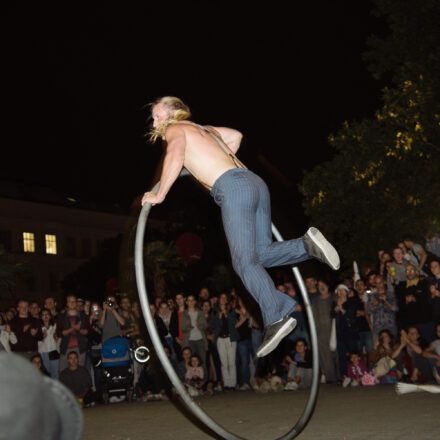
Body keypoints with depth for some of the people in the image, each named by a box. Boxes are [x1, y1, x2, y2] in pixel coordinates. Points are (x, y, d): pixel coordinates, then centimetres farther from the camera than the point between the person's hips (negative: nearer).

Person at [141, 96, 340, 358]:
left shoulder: (174, 129, 10)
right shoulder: (203, 128, 32)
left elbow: (175, 158, -10)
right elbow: (236, 136, 47)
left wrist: (159, 195, -2)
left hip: (233, 187, -8)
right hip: (256, 182, 8)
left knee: (245, 260, -16)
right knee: (261, 254, 9)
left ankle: (277, 316, -29)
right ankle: (307, 244, -10)